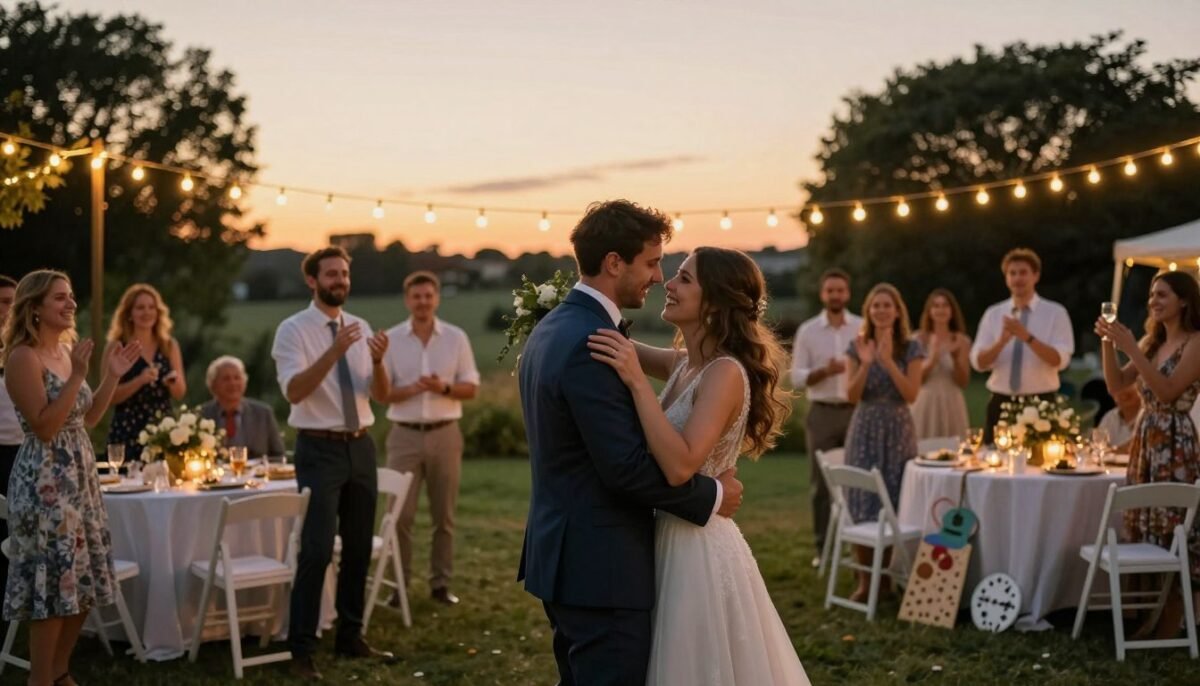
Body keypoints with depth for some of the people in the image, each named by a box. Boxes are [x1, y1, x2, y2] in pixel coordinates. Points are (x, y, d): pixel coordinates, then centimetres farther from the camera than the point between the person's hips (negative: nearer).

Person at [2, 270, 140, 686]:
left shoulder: (66, 351, 11)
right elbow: (44, 427, -20)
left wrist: (112, 376, 8)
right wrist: (76, 377, -22)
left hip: (79, 477, 9)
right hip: (45, 483, -9)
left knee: (83, 580, 12)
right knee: (53, 581, -5)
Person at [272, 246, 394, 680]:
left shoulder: (360, 327, 10)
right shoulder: (293, 329, -7)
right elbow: (294, 391, -20)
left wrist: (378, 360, -14)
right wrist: (333, 352, -29)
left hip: (361, 446, 6)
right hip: (320, 450, -6)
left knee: (358, 548, 12)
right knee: (317, 551, -10)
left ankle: (350, 638, 25)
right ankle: (301, 651, -1)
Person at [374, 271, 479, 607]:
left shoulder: (456, 338, 3)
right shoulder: (391, 339, 1)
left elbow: (470, 388, 3)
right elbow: (381, 393, -1)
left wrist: (444, 388, -16)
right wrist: (412, 389, -17)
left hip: (445, 434, 1)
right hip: (405, 435, -1)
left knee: (444, 515, 6)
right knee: (400, 514, -2)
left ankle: (441, 582, 14)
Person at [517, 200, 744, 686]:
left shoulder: (550, 328, 11)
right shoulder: (590, 343, -21)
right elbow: (627, 465, -23)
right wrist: (712, 495, -10)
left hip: (563, 554, 10)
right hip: (601, 567, -10)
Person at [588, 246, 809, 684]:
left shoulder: (726, 372, -19)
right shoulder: (684, 364, 6)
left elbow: (680, 466, -29)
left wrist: (636, 382, -30)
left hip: (698, 551, -9)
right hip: (672, 544, 9)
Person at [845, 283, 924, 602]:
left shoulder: (910, 348, -1)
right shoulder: (858, 346, 2)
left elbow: (911, 394, -10)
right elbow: (853, 396, -3)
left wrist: (888, 361, -20)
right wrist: (865, 364, -19)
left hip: (897, 430, -1)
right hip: (864, 430, 1)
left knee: (893, 506, 1)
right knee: (862, 505, -2)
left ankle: (887, 576, 12)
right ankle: (865, 579, 6)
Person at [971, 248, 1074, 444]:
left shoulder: (1055, 313, -1)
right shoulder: (993, 314, 7)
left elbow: (1060, 360, -13)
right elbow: (978, 363, -1)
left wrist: (1027, 337, -25)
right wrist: (1002, 341, -19)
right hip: (1001, 403, 2)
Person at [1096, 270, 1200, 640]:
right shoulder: (1151, 341, 13)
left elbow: (1167, 390, -19)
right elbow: (1116, 385, 10)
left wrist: (1130, 348, -21)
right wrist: (1108, 344, -4)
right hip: (1145, 441, 8)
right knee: (1146, 528, 10)